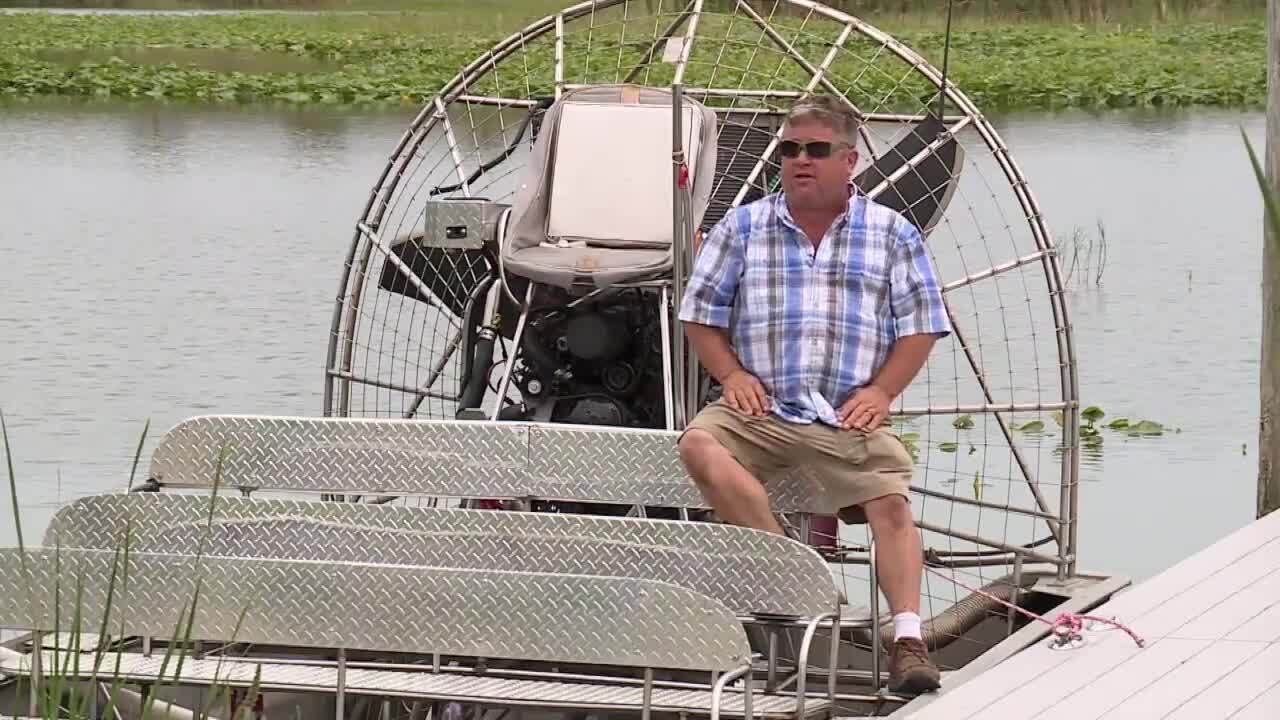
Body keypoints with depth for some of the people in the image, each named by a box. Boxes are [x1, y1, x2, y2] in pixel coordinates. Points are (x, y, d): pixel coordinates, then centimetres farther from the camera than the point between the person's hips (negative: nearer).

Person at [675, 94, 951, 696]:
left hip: (850, 417, -1)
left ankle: (907, 640, -30)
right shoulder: (743, 228, 13)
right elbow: (700, 314, 15)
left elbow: (920, 328, 10)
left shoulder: (893, 235, 11)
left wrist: (881, 391, -5)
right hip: (761, 408, 1)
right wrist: (732, 376, -2)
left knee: (892, 504, -25)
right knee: (698, 445, -30)